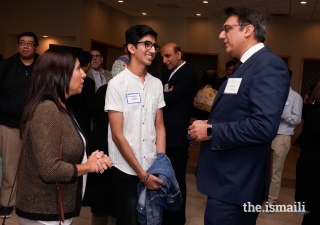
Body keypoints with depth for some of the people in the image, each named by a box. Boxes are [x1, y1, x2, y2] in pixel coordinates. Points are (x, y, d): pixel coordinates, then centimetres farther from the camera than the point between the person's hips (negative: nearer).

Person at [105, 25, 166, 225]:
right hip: (127, 171, -4)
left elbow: (159, 126, 7)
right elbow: (117, 134, -12)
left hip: (152, 170, 5)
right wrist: (142, 173, -12)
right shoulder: (117, 84, -10)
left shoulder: (157, 84, 4)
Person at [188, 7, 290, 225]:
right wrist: (207, 125, 3)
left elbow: (264, 126, -29)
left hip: (236, 183, -10)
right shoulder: (248, 66, 15)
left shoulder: (269, 64, -17)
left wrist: (211, 131, -19)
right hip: (227, 178, 10)